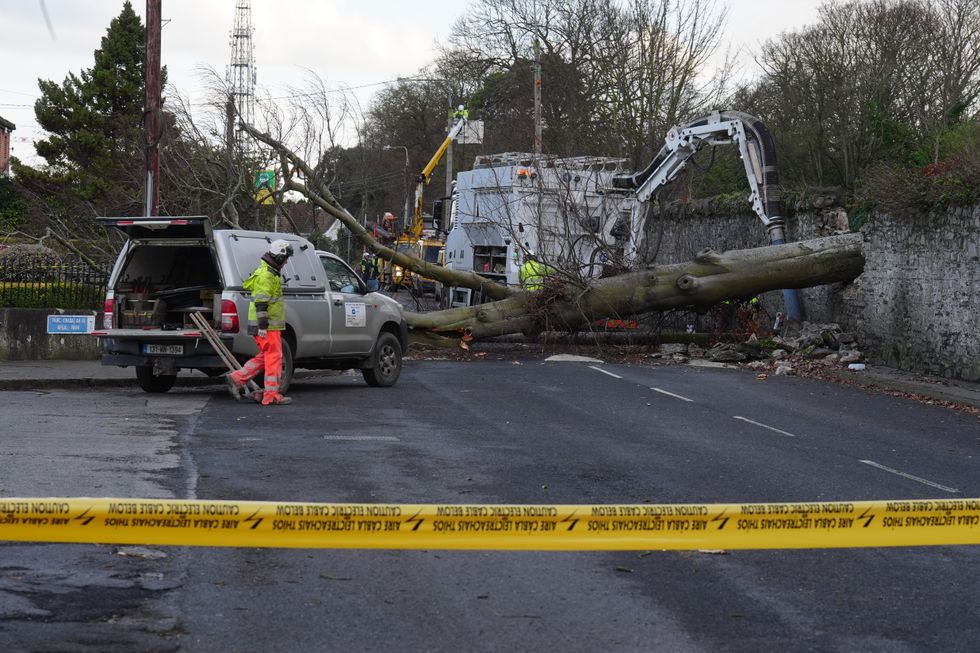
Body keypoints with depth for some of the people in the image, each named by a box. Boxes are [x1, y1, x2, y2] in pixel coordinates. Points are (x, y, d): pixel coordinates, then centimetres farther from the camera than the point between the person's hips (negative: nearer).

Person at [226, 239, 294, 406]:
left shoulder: (268, 272, 18)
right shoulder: (266, 275, -16)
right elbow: (261, 302, -22)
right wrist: (262, 326, -24)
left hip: (266, 325, 10)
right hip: (267, 326, -10)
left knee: (265, 357, 15)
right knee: (274, 358, -6)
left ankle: (237, 379, 15)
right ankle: (272, 395, -5)